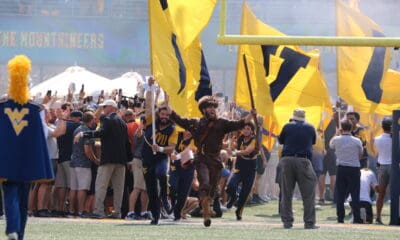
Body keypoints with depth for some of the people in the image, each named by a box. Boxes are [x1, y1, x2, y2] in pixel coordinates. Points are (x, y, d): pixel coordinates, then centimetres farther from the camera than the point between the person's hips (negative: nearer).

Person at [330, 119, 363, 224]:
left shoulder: (336, 139, -5)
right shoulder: (357, 141, -7)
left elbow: (331, 145, 18)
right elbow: (360, 154, 6)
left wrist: (337, 133, 21)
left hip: (341, 169, 1)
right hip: (354, 169, -1)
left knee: (340, 195, 7)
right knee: (355, 194, 1)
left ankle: (340, 218, 6)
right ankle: (357, 218, -1)